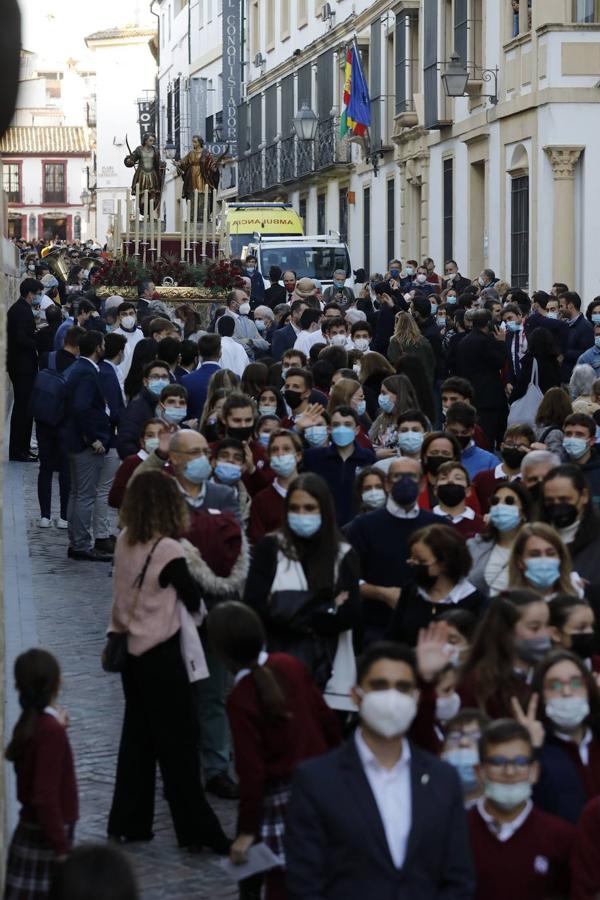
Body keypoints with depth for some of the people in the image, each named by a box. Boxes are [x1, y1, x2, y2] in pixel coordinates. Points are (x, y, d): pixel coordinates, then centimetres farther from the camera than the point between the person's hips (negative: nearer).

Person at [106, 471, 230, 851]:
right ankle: (197, 829, 5)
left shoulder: (125, 543, 1)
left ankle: (128, 822, 19)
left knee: (137, 736, 15)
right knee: (177, 743, 0)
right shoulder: (168, 550, -18)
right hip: (161, 653, -7)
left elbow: (125, 592, 8)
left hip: (131, 647, 7)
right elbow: (193, 599, -9)